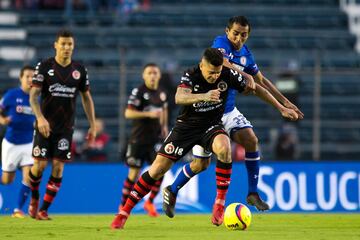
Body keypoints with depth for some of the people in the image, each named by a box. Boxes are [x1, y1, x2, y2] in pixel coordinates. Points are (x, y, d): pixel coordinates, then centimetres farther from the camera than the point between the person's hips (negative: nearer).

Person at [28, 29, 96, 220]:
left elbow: (86, 98, 12)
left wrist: (92, 125, 8)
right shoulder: (44, 66, -5)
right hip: (45, 125, -2)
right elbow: (33, 95, -8)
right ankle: (34, 199, 23)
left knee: (58, 167, -5)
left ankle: (43, 210, 3)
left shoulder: (79, 70, 4)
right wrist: (40, 118, -23)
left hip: (65, 127, 2)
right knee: (40, 165, -6)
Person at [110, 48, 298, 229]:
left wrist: (282, 108, 1)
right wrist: (204, 96, -58)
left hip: (212, 125, 1)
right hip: (186, 125, -1)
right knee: (158, 168, -10)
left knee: (224, 148, -35)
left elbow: (256, 89, 0)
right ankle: (124, 212, 3)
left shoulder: (228, 76, -14)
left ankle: (220, 203, -24)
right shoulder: (190, 76, -20)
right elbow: (179, 98, -40)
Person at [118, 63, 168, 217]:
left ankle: (150, 203, 4)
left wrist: (164, 126, 18)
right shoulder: (138, 92, -8)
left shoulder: (161, 93, 9)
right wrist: (148, 114, -25)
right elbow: (128, 113, -17)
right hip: (138, 139, -4)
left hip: (156, 138, 4)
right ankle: (123, 205, 17)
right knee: (134, 173, 0)